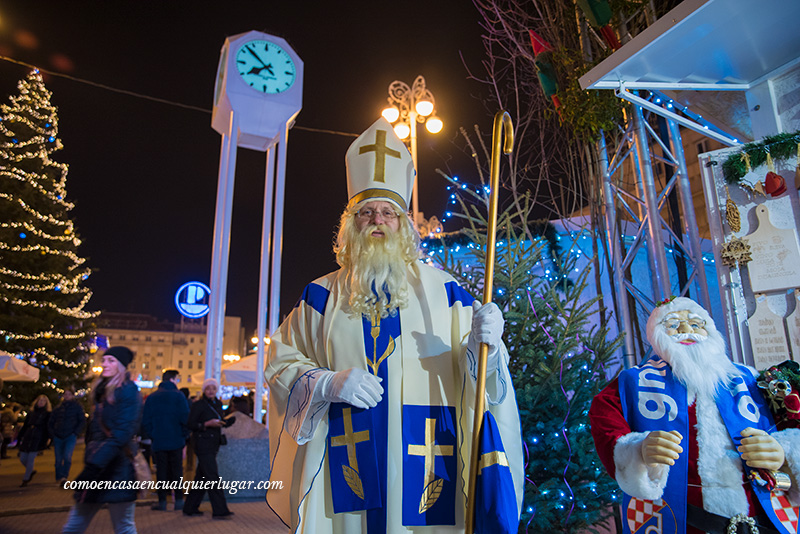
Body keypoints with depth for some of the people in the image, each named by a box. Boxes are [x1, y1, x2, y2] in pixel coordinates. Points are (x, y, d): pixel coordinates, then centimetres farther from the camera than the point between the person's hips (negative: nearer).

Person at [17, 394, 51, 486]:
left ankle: (25, 480, 7)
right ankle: (31, 471, 33)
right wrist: (19, 438, 13)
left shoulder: (48, 414, 3)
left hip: (38, 439, -5)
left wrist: (45, 439, -13)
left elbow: (48, 427, -3)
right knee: (22, 458, 6)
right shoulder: (31, 413, 15)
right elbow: (24, 426, 19)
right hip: (27, 437, 5)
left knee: (30, 459, -6)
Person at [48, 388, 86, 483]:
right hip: (58, 438, 3)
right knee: (58, 460, 5)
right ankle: (59, 479, 18)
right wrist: (53, 434, 6)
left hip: (70, 437, -3)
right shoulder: (58, 408, 13)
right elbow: (51, 423, 19)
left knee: (67, 456, -20)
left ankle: (64, 476, -17)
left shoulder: (77, 406, 5)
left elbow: (82, 421, 3)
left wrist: (76, 433, -7)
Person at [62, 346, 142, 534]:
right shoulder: (103, 391, 14)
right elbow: (93, 431, 19)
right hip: (96, 465, 8)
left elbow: (122, 433, -20)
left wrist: (93, 467, -25)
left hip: (117, 468, -8)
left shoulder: (128, 390, -11)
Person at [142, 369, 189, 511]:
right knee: (177, 470, 6)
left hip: (158, 441, 2)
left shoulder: (152, 397, 5)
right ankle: (178, 501, 9)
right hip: (176, 441, -2)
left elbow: (145, 421, 4)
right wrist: (184, 435, 0)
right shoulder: (178, 396, -7)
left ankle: (162, 501, 10)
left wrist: (152, 435, 11)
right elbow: (185, 418, -12)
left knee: (161, 471, 9)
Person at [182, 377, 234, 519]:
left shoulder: (218, 404, 12)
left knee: (201, 477, 14)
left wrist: (228, 421, -2)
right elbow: (190, 424, -11)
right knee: (212, 477, -7)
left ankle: (190, 508, 25)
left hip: (213, 445, 8)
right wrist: (207, 424, -21)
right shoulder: (198, 405, -9)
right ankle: (219, 510, -4)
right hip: (203, 444, -8)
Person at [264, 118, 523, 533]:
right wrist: (328, 383, -13)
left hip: (425, 463, 0)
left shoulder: (442, 289, 6)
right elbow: (280, 363, 5)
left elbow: (472, 373, 4)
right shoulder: (322, 296, 8)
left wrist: (483, 345, -18)